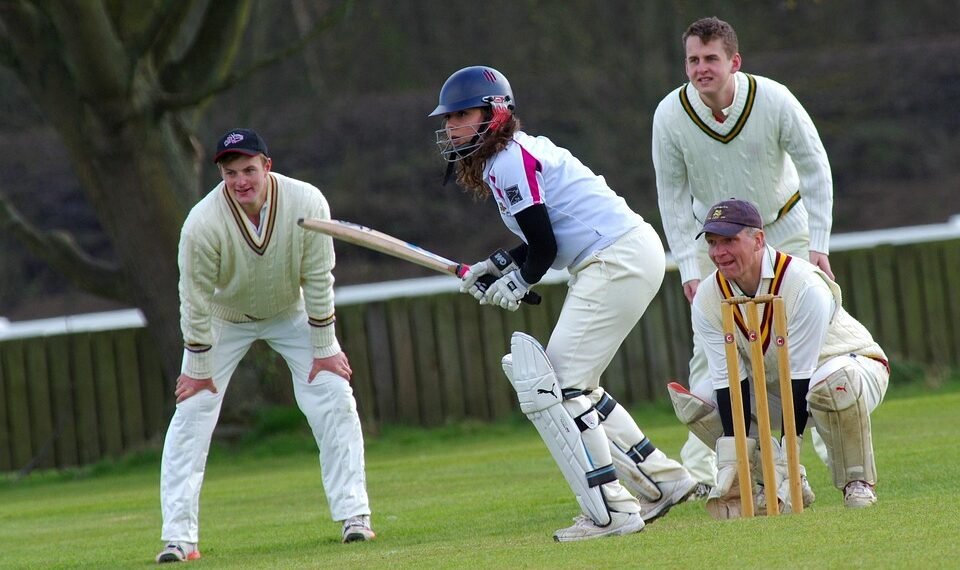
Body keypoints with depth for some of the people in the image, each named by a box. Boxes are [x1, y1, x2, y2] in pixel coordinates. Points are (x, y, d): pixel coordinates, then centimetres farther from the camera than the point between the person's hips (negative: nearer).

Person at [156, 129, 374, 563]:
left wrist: (324, 349, -11)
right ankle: (178, 537, -8)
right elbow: (196, 301, -21)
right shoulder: (203, 224, -33)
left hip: (291, 314, 1)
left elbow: (317, 279, -17)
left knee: (335, 400, -9)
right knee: (191, 413, -11)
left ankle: (353, 515, 1)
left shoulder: (307, 205, -29)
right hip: (224, 321, -1)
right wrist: (198, 368, -14)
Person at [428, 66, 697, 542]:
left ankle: (611, 511, -15)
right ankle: (662, 479, 22)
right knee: (573, 388, 18)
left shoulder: (508, 163, -12)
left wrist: (518, 281, 5)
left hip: (618, 261, -10)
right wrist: (499, 265, 14)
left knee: (549, 387, -11)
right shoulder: (519, 151, 18)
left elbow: (543, 246, -13)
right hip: (630, 255, 10)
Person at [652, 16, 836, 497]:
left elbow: (815, 168, -12)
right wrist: (689, 269, -15)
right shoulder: (671, 115, -21)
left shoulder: (773, 100, -25)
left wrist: (818, 244, -14)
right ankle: (700, 469, -4)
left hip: (783, 229, 0)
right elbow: (672, 197, -10)